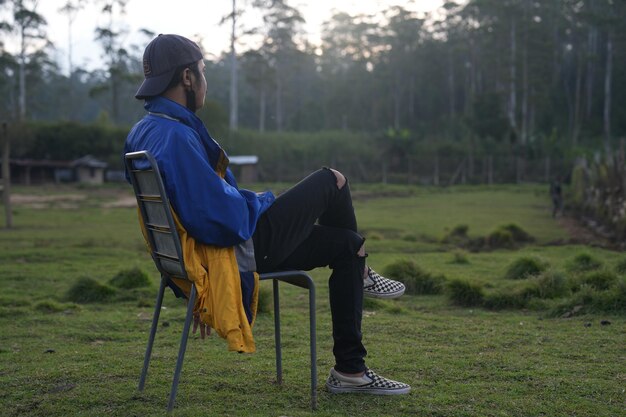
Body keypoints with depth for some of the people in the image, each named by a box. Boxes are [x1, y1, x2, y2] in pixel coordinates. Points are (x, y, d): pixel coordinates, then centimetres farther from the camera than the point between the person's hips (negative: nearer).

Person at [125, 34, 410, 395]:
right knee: (332, 181, 3)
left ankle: (350, 369, 18)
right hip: (244, 250, -10)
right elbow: (226, 218, -30)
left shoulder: (141, 133, 7)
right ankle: (360, 274, 31)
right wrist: (264, 201, -10)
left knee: (346, 243, 15)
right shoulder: (177, 136, -27)